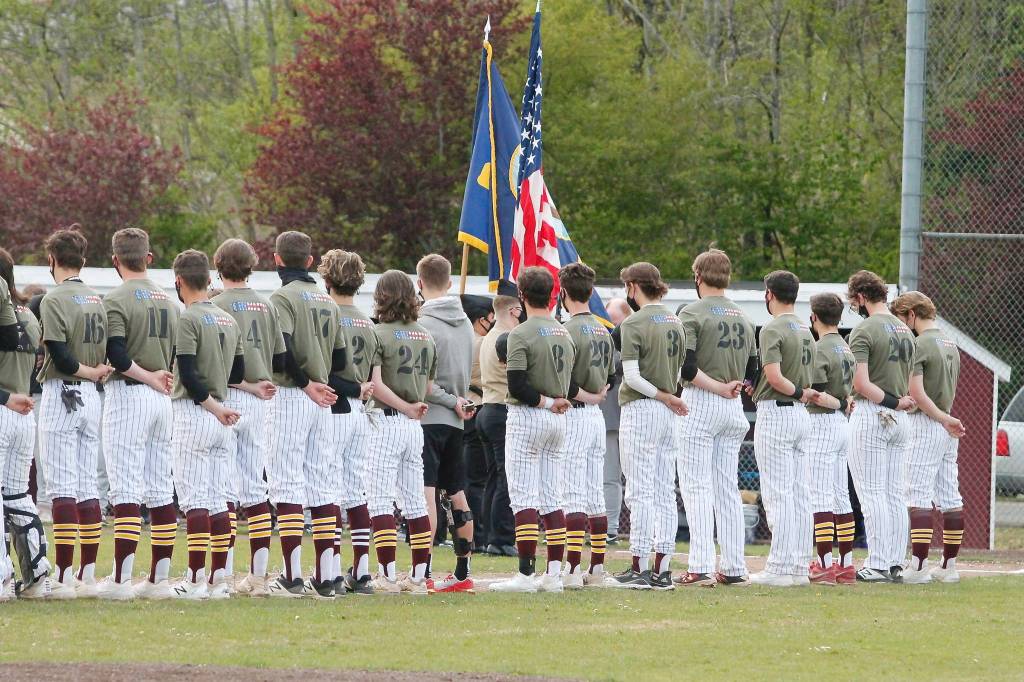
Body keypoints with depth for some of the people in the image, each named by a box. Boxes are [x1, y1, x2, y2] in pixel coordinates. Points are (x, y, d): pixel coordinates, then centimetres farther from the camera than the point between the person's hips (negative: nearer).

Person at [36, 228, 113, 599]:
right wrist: (98, 373, -3)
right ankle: (87, 575, 9)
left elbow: (60, 356, -18)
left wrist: (89, 373, -6)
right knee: (87, 487, 9)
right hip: (92, 400, 7)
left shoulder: (54, 299, -12)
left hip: (61, 396, -7)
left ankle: (63, 575, -11)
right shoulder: (97, 301, 11)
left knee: (62, 487, -7)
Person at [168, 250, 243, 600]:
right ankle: (219, 579, 7)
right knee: (218, 498, 8)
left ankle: (195, 578, -11)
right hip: (222, 420, 7)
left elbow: (187, 374, -18)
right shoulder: (229, 321, 12)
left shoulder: (189, 319, -11)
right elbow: (238, 373, 16)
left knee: (193, 497, -7)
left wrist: (212, 404, -9)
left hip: (194, 412, -7)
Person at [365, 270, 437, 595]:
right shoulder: (426, 337, 10)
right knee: (414, 501, 9)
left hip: (385, 421, -6)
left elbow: (374, 383, -19)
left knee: (380, 501, -4)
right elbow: (428, 387, 14)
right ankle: (419, 576, 9)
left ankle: (388, 576, -9)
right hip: (414, 427, 6)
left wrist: (405, 408, -11)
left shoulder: (379, 334, -10)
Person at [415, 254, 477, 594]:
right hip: (455, 422, 8)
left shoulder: (424, 324, -13)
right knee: (457, 493, 13)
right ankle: (463, 572, 15)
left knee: (426, 494, -11)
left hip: (429, 417, -8)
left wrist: (451, 401, -6)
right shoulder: (465, 323, 11)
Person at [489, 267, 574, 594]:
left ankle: (525, 574, -11)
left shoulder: (521, 334, -13)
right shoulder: (564, 335, 10)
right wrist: (559, 402, 1)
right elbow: (570, 382, 13)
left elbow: (517, 385, -20)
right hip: (558, 421, 7)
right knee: (552, 499, 9)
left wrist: (546, 402, -10)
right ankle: (553, 573, 7)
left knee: (524, 499, -6)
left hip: (527, 419, -7)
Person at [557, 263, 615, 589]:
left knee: (573, 497, -9)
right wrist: (597, 396, 7)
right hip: (597, 416, 8)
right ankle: (597, 568, 14)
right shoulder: (603, 331, 12)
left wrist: (585, 397, -8)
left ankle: (572, 568, -13)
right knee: (595, 497, 12)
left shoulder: (569, 331, -16)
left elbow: (563, 382, -22)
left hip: (574, 415, -8)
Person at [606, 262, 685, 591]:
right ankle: (662, 570, 7)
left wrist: (664, 397, -8)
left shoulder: (634, 324, -11)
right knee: (665, 493, 7)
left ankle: (639, 569, -6)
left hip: (641, 409, -7)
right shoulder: (675, 323, 12)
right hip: (669, 415, 7)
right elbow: (679, 373, 13)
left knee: (640, 493, -5)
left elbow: (631, 376, -17)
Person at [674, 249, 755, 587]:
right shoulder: (743, 318, 13)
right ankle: (734, 568, 8)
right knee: (728, 488, 10)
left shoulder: (692, 313, -8)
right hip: (734, 408, 6)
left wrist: (717, 387, -11)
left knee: (697, 487, -6)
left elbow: (685, 367, -18)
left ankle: (701, 567, -14)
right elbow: (752, 371, 14)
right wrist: (732, 387, 4)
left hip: (700, 405, -6)